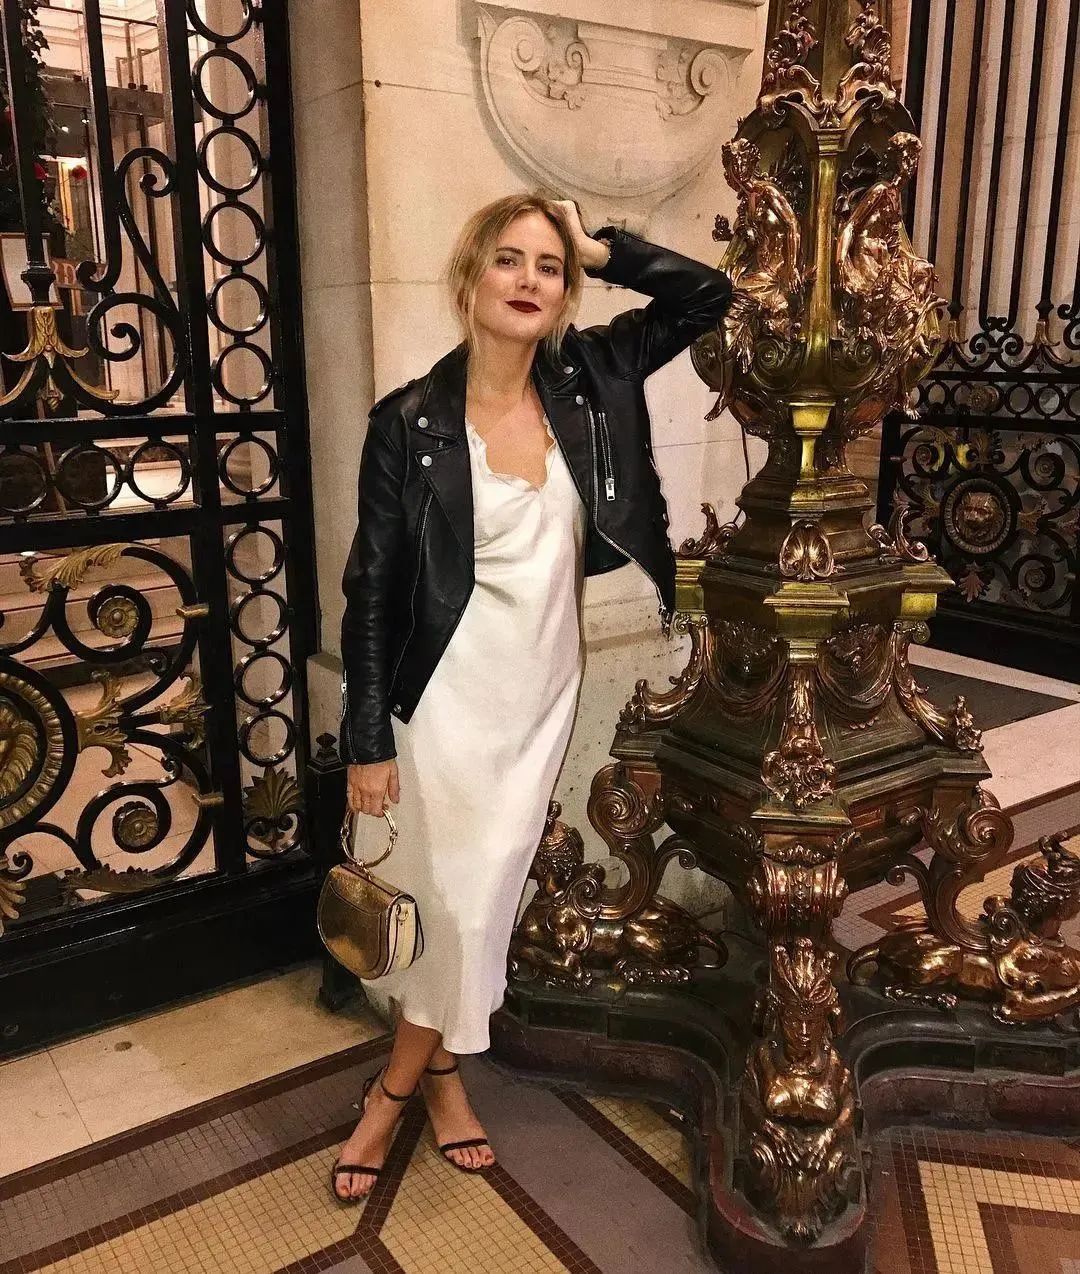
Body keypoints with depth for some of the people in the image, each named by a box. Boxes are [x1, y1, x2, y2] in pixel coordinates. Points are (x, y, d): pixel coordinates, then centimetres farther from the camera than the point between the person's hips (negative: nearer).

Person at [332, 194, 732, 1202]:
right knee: (452, 893, 4)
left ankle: (397, 1086, 33)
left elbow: (707, 296, 5)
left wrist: (600, 248, -6)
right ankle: (437, 1072, 31)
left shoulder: (589, 380, -1)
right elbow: (371, 589, -8)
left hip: (548, 689, 4)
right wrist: (367, 740, -9)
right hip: (452, 693, -4)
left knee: (488, 887, 13)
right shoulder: (410, 422, -11)